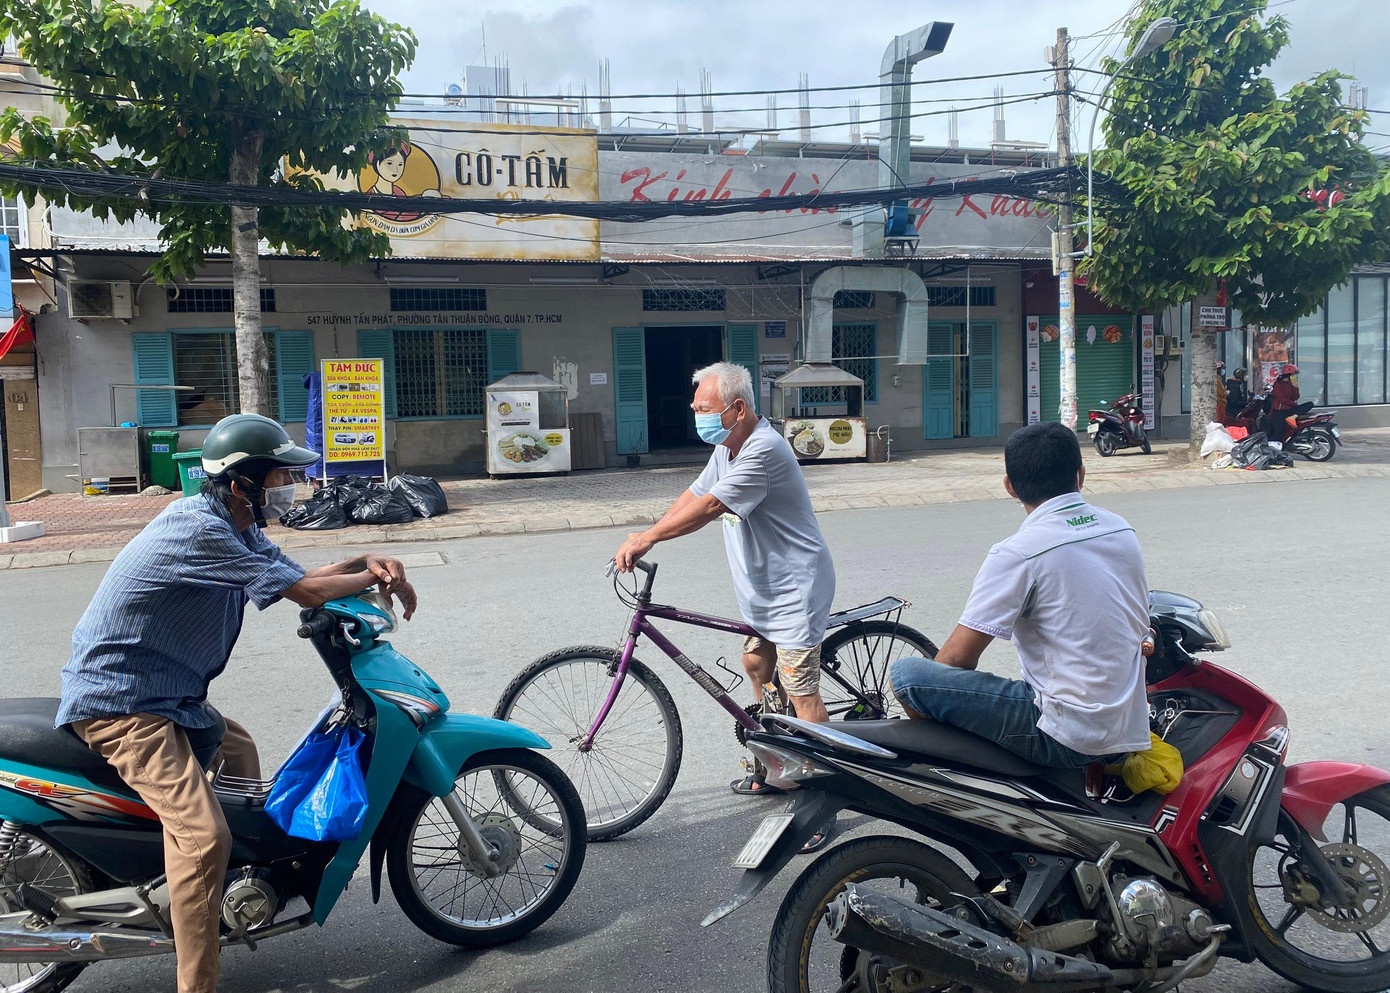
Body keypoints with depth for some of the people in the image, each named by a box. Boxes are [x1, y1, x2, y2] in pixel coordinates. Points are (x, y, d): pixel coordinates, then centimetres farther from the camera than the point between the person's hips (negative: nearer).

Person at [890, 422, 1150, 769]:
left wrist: (931, 692, 7)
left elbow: (957, 657, -13)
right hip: (1130, 733, 8)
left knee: (905, 673, -8)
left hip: (1068, 738, -8)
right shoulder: (1122, 529, 6)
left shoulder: (1018, 553, -16)